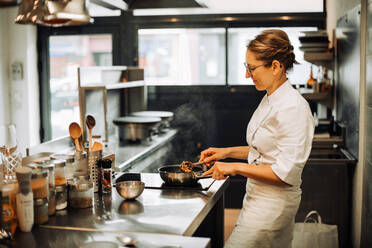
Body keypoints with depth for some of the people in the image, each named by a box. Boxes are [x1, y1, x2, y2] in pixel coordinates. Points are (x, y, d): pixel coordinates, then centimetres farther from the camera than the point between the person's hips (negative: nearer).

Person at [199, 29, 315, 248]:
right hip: (259, 197, 9)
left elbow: (286, 174, -25)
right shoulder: (269, 99, 7)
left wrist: (237, 167, -20)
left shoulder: (294, 108, -23)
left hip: (273, 203, -9)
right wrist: (228, 152, 11)